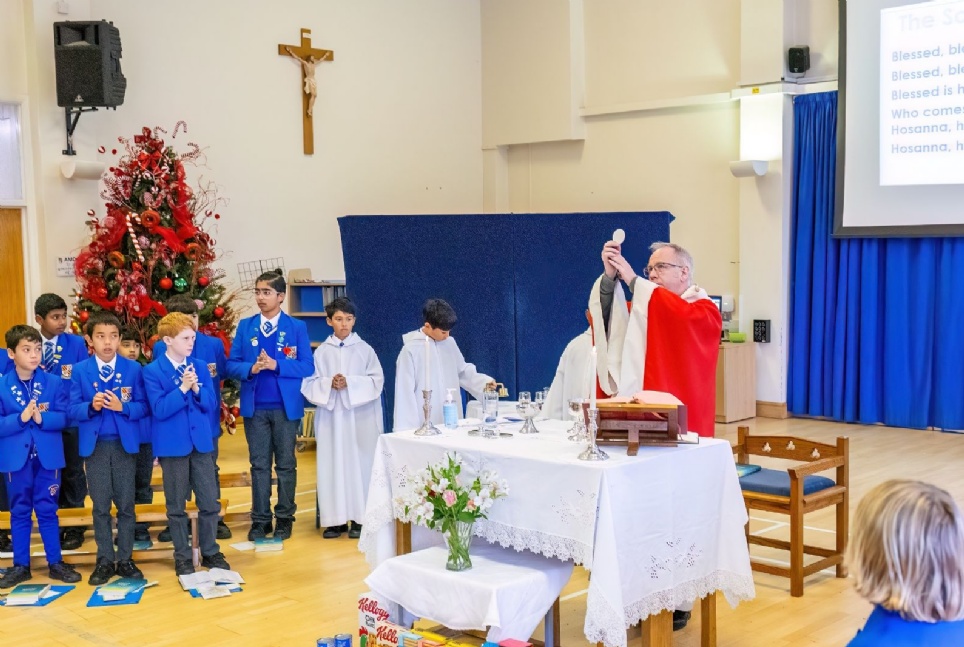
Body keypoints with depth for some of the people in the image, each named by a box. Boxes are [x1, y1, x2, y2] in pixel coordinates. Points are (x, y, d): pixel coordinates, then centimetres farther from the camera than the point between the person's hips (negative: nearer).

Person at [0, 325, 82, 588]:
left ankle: (55, 563, 18)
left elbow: (64, 417, -6)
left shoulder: (54, 383, -1)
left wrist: (42, 418, -23)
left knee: (48, 511, 8)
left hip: (48, 457, 0)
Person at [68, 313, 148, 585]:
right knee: (101, 506, 6)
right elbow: (73, 410, -2)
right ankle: (105, 561, 15)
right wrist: (91, 406, -21)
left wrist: (123, 406, -19)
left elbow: (143, 406, -2)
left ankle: (125, 559, 15)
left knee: (126, 504, 5)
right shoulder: (80, 370, 1)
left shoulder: (133, 368, 1)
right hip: (95, 445, 0)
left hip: (125, 444, 0)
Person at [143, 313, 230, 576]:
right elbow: (160, 410, -15)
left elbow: (210, 404, 2)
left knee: (210, 502, 6)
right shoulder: (152, 371, -7)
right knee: (176, 506, 7)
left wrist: (196, 388, -15)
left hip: (201, 441, 3)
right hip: (173, 445, -3)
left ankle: (210, 552, 21)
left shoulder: (200, 366, 4)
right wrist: (182, 388, -22)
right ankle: (182, 557, 19)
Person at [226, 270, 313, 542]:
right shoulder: (245, 326, 6)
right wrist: (251, 368, -16)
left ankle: (284, 518, 16)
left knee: (286, 464, 6)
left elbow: (307, 367, -5)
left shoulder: (297, 327, -1)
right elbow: (232, 365, 4)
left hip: (286, 407, -2)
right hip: (255, 407, 2)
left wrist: (276, 365, -18)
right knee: (259, 465, 7)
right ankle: (260, 519, 14)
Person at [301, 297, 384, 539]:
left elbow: (376, 381, -2)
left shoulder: (365, 349, 4)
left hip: (359, 417, -1)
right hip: (330, 416, 1)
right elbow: (309, 383, 4)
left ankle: (359, 517, 5)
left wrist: (350, 383, -14)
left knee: (359, 463, -2)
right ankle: (335, 518, 7)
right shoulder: (321, 352, 6)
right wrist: (329, 383, -15)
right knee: (332, 464, 0)